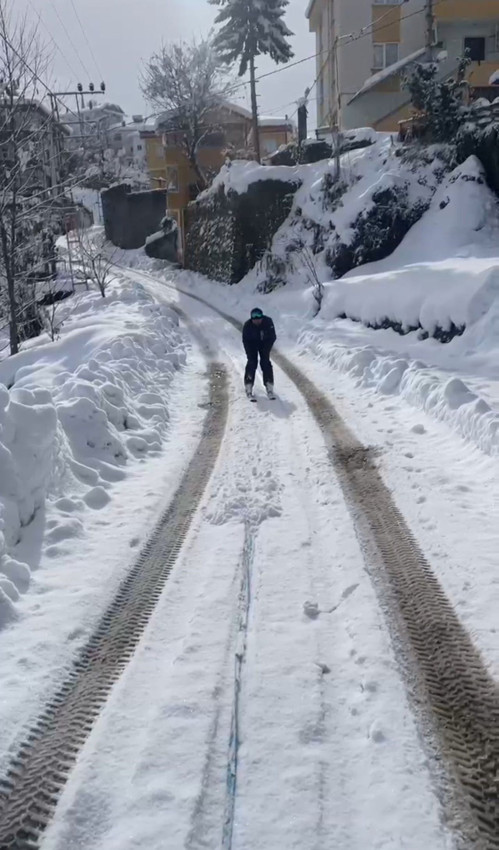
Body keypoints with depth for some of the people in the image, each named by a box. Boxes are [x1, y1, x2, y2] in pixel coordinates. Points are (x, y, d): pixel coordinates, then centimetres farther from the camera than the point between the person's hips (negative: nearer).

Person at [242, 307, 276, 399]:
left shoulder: (268, 322, -27)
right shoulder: (247, 325, -28)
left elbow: (272, 337, -17)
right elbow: (245, 340, -20)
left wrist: (266, 349, -23)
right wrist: (250, 353, -27)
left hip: (265, 344, 1)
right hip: (252, 344, -1)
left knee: (266, 363, -9)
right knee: (252, 363, -13)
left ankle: (269, 388, -1)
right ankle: (248, 389, -6)